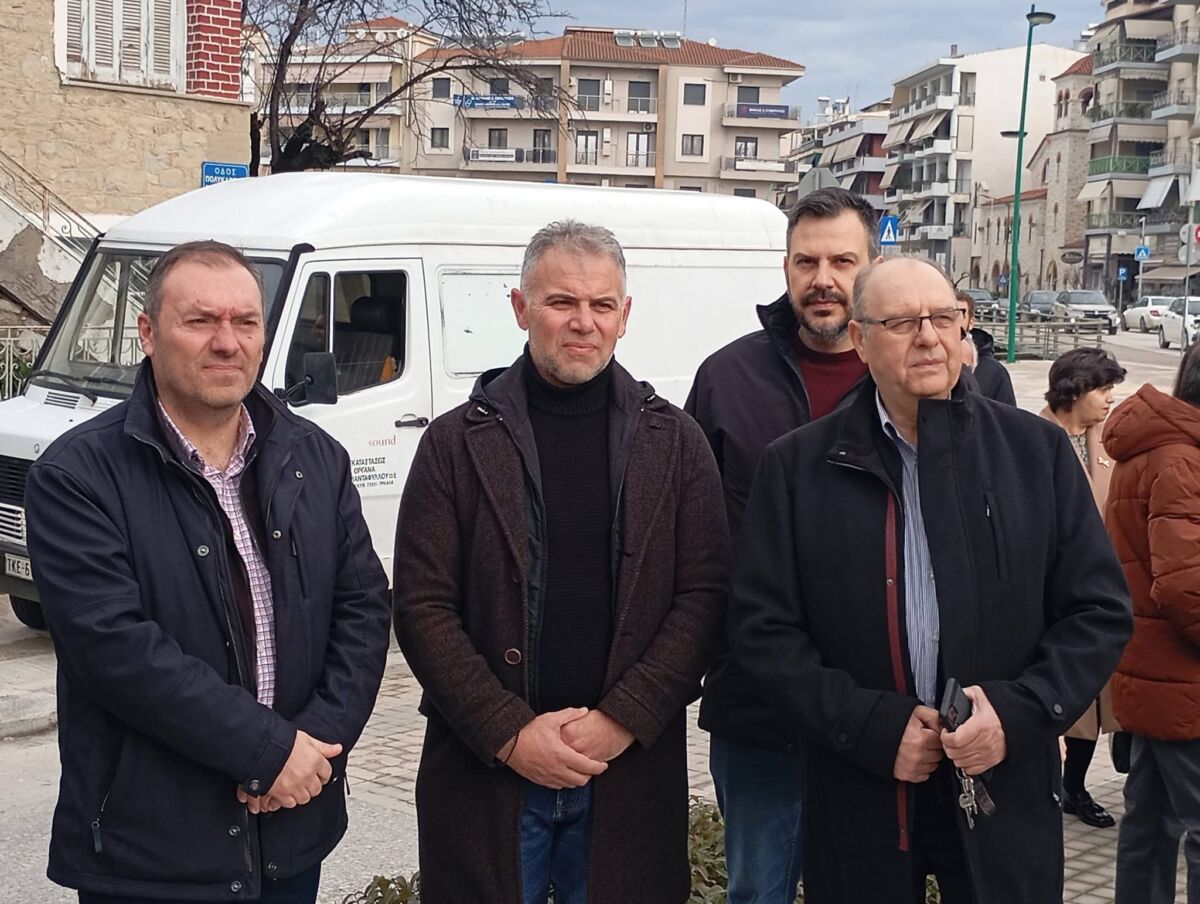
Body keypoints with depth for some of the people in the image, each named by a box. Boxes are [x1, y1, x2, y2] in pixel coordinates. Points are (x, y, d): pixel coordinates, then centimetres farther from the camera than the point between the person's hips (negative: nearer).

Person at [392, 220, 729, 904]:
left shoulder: (675, 442, 4)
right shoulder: (456, 444, 0)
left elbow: (704, 595, -1)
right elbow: (422, 607, -3)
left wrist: (621, 720, -12)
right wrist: (510, 735, -11)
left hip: (632, 776, 1)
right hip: (486, 775, -1)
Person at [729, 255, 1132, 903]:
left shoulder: (1038, 450, 3)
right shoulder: (796, 466, 0)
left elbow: (1101, 609, 4)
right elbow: (761, 627, -3)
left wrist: (1021, 711, -11)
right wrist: (874, 728, -12)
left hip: (1007, 799, 1)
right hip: (858, 804, -1)